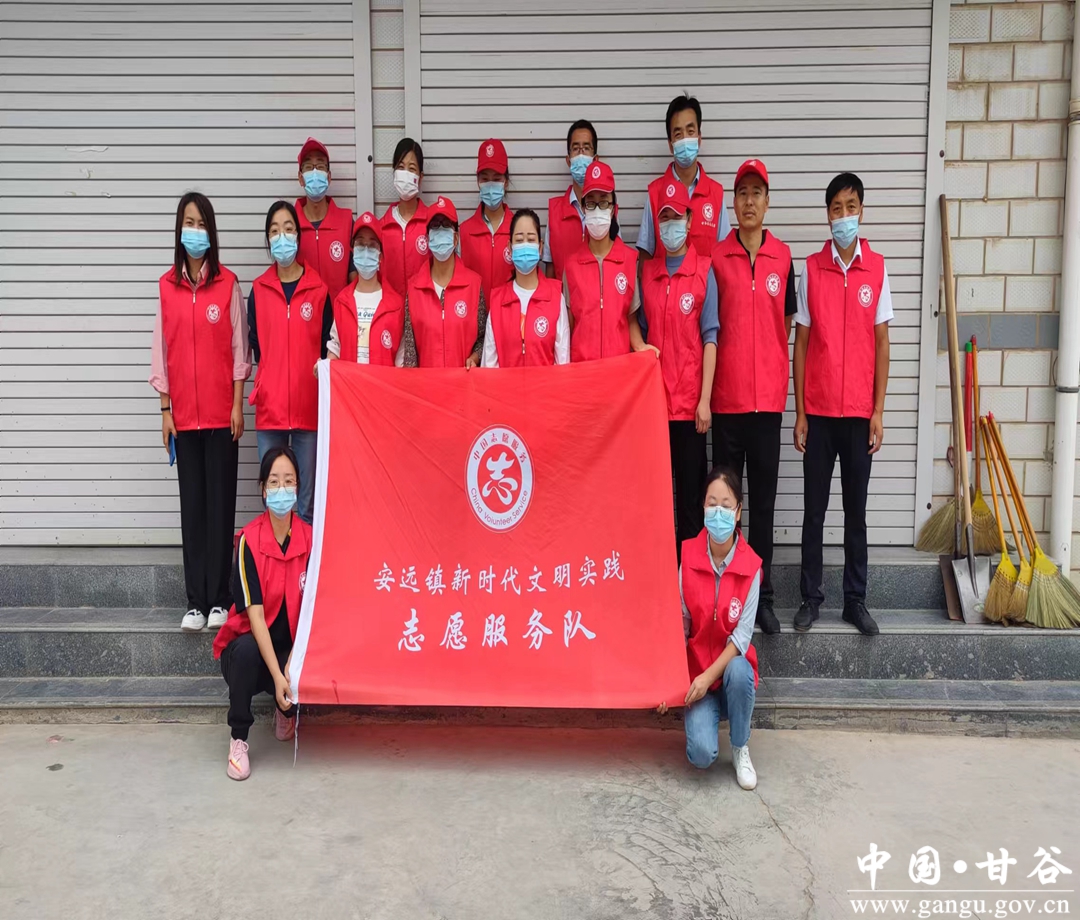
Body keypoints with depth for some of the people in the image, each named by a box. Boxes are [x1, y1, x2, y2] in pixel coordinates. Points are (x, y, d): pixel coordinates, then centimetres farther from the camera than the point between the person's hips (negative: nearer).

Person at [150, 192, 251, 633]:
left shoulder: (228, 283, 0)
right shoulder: (166, 285, 6)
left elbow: (239, 347, 0)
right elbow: (161, 349, 7)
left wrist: (238, 404, -4)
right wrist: (165, 410, 3)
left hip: (221, 412, -2)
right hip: (184, 413, 2)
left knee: (220, 502, 1)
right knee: (192, 504, 4)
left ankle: (219, 599, 7)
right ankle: (195, 601, 9)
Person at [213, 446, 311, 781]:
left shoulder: (310, 537, -11)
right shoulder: (250, 540, -18)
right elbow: (254, 613, -21)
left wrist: (290, 668, -22)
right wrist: (276, 675, -27)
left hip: (292, 644, 2)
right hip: (250, 643, -2)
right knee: (246, 650, -34)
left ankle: (286, 710, 13)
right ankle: (238, 740, -12)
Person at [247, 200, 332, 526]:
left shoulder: (319, 289, 3)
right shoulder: (258, 289, 6)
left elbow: (327, 347, 6)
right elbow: (256, 346, 12)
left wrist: (323, 386, -1)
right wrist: (266, 387, 5)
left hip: (309, 406, -1)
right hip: (269, 405, 1)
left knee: (308, 501, 2)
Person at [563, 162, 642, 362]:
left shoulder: (630, 259, 1)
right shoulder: (571, 264, 2)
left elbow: (632, 319, 6)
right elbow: (568, 326, 5)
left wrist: (640, 345, -11)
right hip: (581, 362, 0)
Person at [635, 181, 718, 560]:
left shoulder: (704, 270, -2)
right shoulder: (647, 271, 10)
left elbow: (710, 337, -5)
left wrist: (705, 399, -10)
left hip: (689, 399, -3)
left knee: (691, 493, 2)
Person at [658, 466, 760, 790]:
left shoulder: (751, 565, -14)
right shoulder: (688, 556, -11)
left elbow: (743, 634, -14)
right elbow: (680, 625, -5)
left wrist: (710, 675, -24)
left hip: (732, 667, 0)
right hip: (697, 670, 0)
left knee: (739, 672, -37)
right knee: (702, 755, -22)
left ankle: (741, 749, -8)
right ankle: (704, 717, 16)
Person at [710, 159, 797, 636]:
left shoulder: (782, 256, 5)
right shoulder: (717, 256, 1)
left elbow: (787, 320, 13)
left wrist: (766, 357, 7)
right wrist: (717, 376, 1)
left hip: (769, 394, 1)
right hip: (727, 394, -1)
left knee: (764, 497, 8)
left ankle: (762, 594, 19)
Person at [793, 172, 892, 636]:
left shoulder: (877, 268, 2)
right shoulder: (811, 269, 1)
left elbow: (882, 344, 3)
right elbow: (801, 343, 3)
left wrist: (878, 412, -2)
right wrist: (799, 413, -1)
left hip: (859, 412, 0)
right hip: (818, 411, 0)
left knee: (856, 512, 9)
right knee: (814, 511, 7)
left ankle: (856, 600, 20)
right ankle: (811, 596, 18)